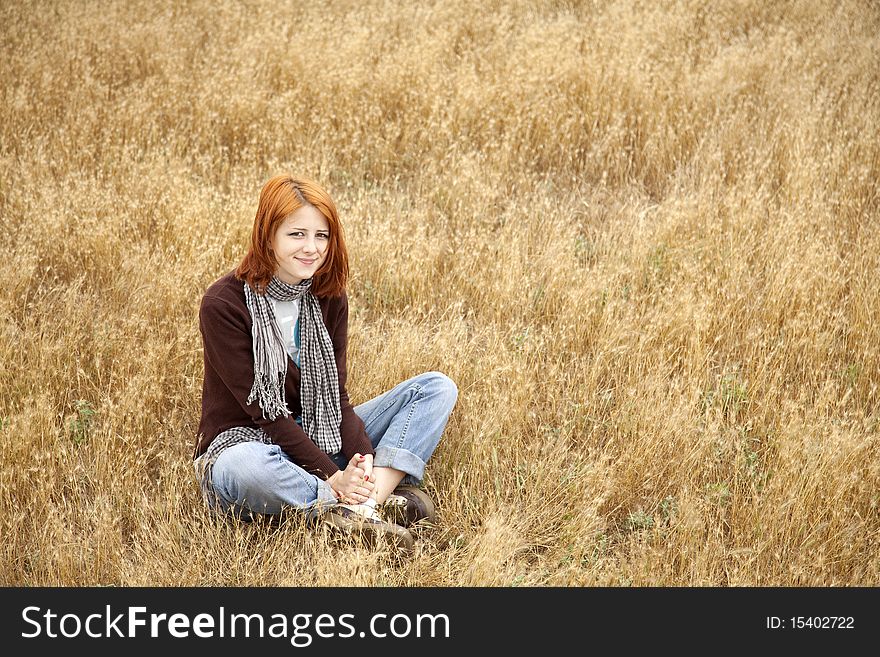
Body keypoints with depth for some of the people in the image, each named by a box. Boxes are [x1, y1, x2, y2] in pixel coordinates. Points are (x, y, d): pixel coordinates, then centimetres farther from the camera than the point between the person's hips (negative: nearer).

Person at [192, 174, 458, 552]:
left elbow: (335, 396, -3)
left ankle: (369, 501, -30)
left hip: (318, 440, 6)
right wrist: (331, 476, -25)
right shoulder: (223, 304, -16)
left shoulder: (328, 298, 1)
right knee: (246, 466, -44)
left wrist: (361, 458, -23)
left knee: (437, 388, -7)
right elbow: (264, 410, -19)